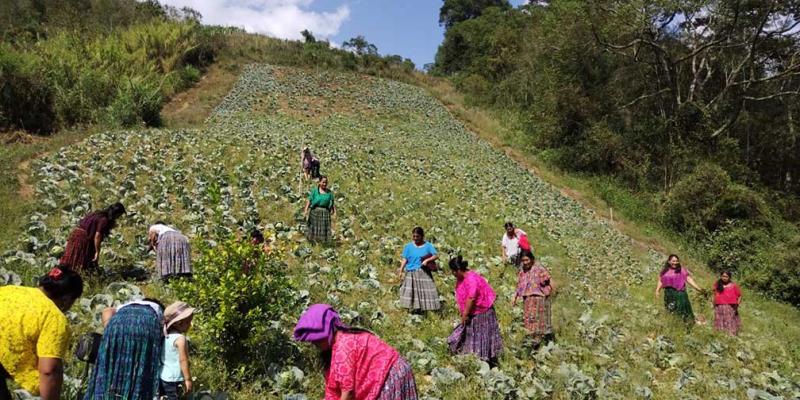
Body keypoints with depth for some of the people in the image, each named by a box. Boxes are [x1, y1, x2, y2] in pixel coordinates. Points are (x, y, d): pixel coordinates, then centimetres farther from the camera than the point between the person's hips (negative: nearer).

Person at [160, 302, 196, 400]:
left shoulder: (167, 336, 6)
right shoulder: (181, 339, -20)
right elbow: (183, 360, -20)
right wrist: (188, 379, -14)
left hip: (163, 376, 9)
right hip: (172, 379, -9)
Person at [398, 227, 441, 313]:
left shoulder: (428, 246, -1)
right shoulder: (408, 246, 1)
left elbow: (436, 255, -5)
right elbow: (405, 259, 0)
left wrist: (427, 260, -20)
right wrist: (401, 271, -8)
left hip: (424, 273, 0)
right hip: (411, 273, 1)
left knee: (425, 291, 1)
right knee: (411, 292, -2)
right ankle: (413, 308, 8)